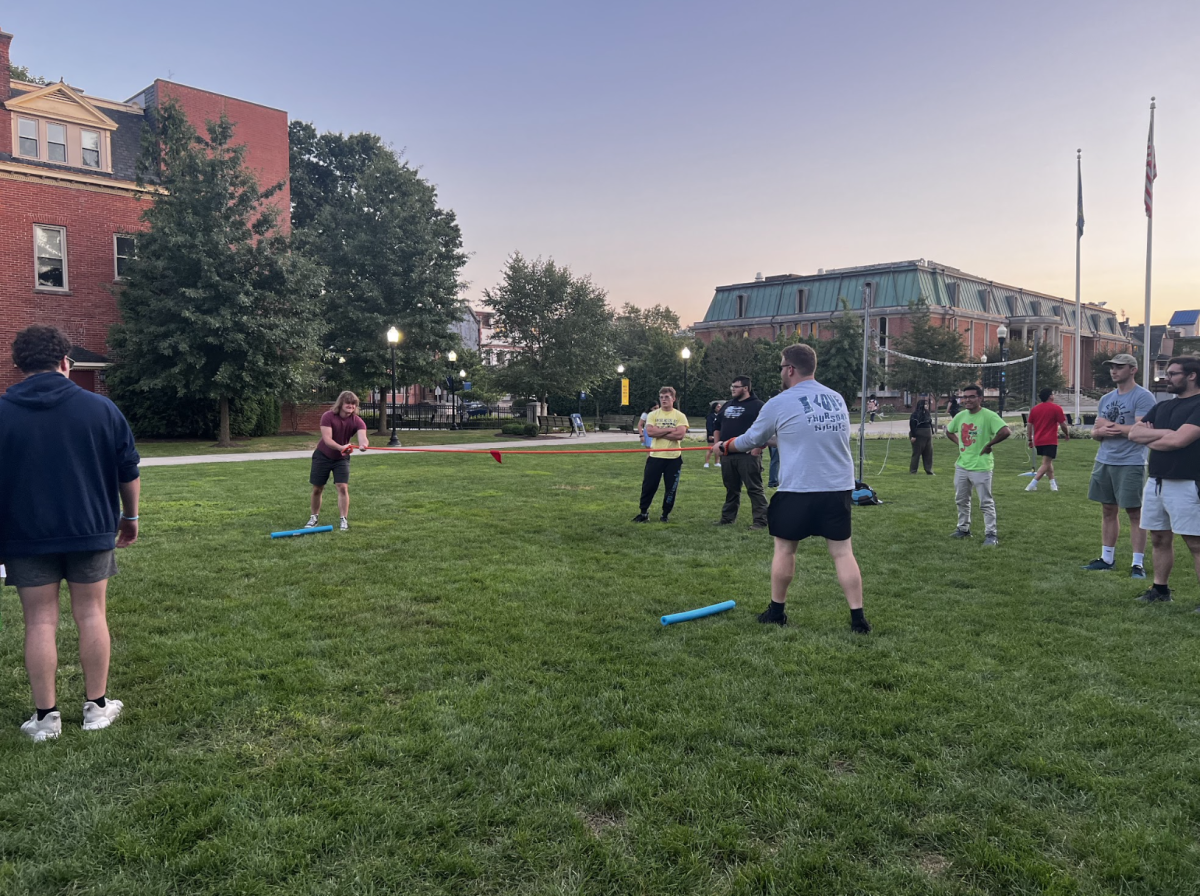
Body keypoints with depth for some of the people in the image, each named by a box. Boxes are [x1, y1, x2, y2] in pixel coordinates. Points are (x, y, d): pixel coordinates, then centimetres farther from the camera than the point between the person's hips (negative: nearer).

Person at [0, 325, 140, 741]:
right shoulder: (100, 407, -2)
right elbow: (128, 470, 3)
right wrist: (130, 516, 16)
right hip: (91, 531, 0)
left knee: (40, 621, 6)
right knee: (91, 614, 9)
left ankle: (45, 716, 12)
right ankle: (97, 707, 16)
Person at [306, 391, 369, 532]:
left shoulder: (357, 421, -18)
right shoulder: (328, 416, -21)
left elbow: (362, 436, -36)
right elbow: (327, 439, -29)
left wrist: (363, 444, -60)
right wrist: (341, 447, -47)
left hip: (342, 458, 1)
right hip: (322, 456, 0)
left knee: (343, 487, -13)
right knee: (317, 489, 7)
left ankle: (344, 520, -5)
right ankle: (314, 517, 26)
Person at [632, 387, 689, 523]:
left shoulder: (680, 416, -1)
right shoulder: (652, 414, 3)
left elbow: (680, 435, -16)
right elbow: (650, 431, -13)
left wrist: (658, 432, -13)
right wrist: (669, 430, -14)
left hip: (674, 458, 0)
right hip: (655, 456, 1)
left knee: (671, 489, 6)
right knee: (648, 486, 4)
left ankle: (665, 515, 20)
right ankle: (643, 512, 18)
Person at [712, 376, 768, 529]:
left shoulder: (757, 405, -5)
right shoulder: (728, 405, 17)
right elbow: (718, 426, 26)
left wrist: (758, 447, -18)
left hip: (748, 454, -7)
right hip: (728, 454, 7)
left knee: (754, 488, -5)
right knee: (731, 488, 15)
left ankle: (760, 520, -3)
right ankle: (727, 517, 23)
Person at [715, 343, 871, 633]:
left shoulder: (779, 403, -6)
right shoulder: (837, 399, 9)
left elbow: (750, 440, 5)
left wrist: (724, 447, 25)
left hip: (798, 490, -4)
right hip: (838, 489, 4)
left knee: (784, 547, 12)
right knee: (843, 551, 8)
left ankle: (777, 611, 22)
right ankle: (858, 617, 6)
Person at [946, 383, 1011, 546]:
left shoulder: (988, 416, -15)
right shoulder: (960, 415, 6)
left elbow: (1006, 431, -28)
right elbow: (949, 431, 23)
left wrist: (989, 444, -18)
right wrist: (959, 443, 8)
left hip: (981, 467, -7)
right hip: (961, 466, 7)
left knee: (986, 503, -2)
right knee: (961, 500, 17)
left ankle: (991, 534, 5)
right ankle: (963, 529, 31)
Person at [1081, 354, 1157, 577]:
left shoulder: (1143, 397, -7)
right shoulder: (1106, 399, 15)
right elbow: (1095, 432, 16)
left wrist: (1108, 424, -8)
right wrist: (1101, 431, -8)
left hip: (1130, 464, -7)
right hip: (1104, 461, 7)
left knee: (1134, 513, -2)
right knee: (1108, 510, 11)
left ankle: (1138, 563, 3)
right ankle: (1107, 558, 20)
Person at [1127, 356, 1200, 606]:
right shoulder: (1162, 407, 15)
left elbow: (1178, 440, -19)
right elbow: (1134, 432, 7)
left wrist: (1150, 439, 0)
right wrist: (1163, 432, -10)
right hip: (1156, 482, 8)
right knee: (1160, 539, 14)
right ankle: (1160, 589, 23)